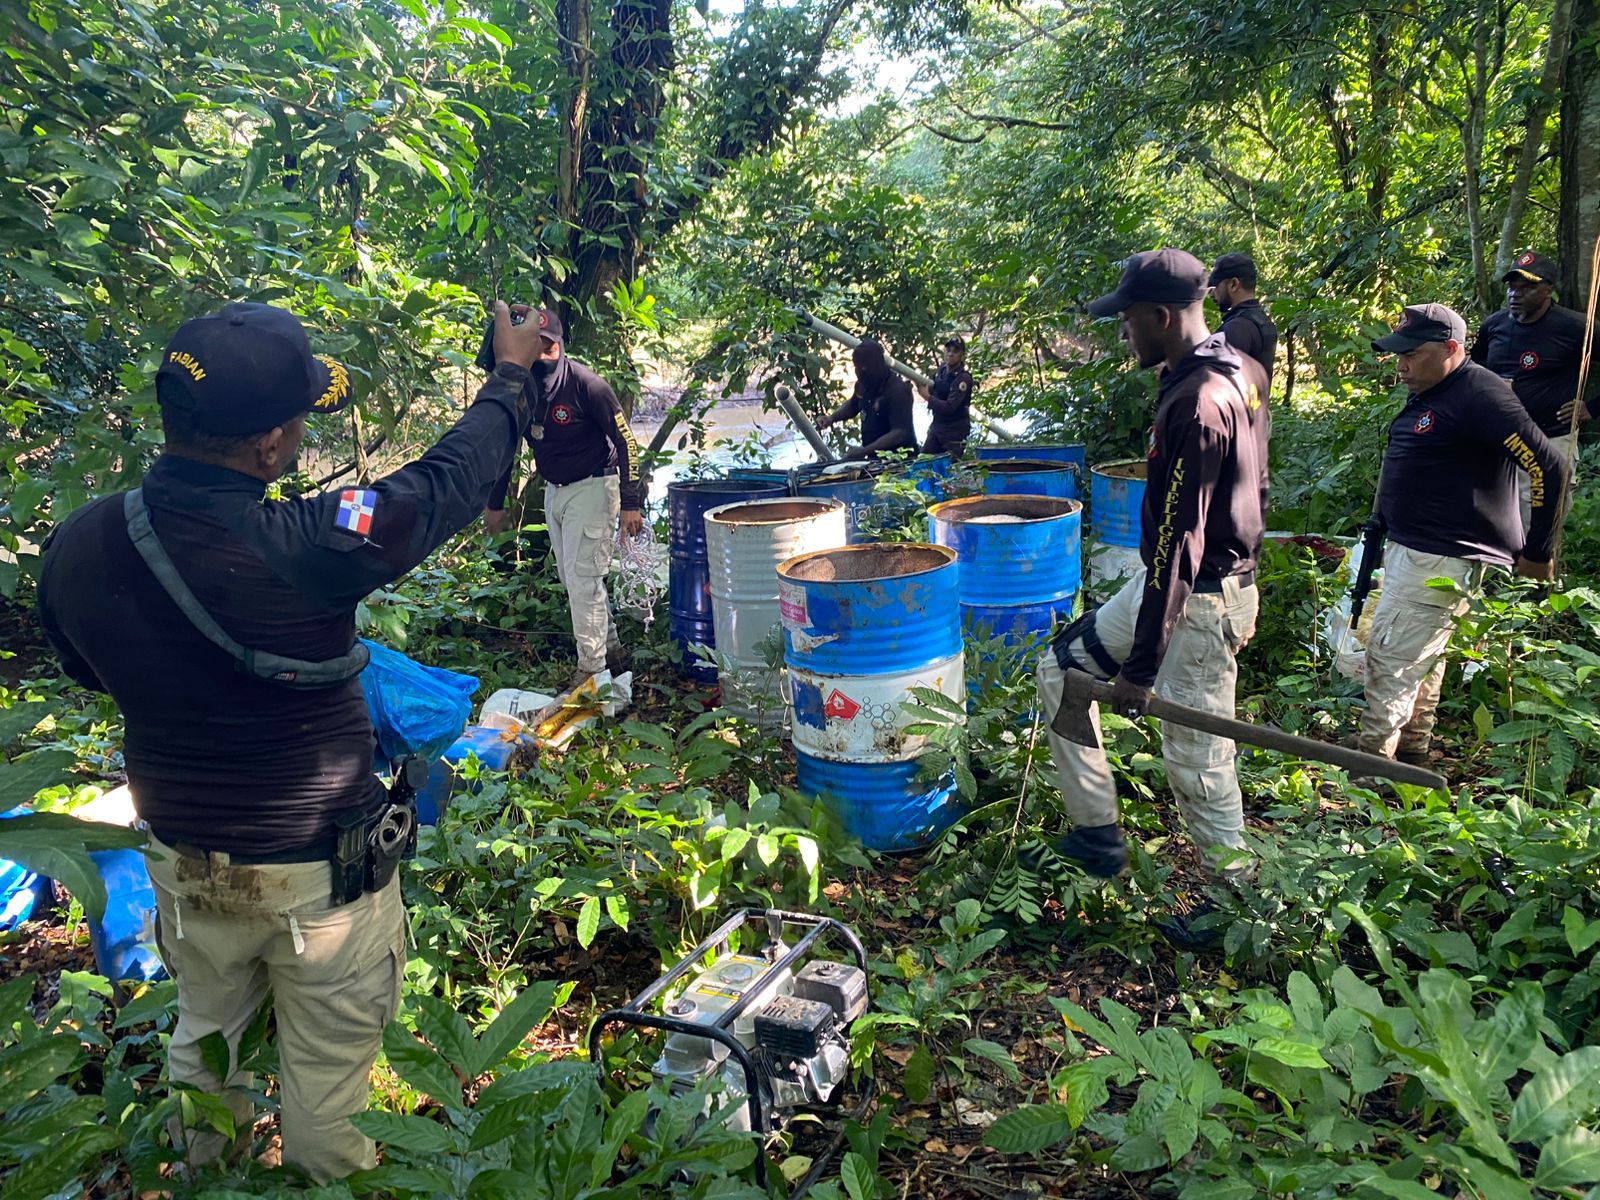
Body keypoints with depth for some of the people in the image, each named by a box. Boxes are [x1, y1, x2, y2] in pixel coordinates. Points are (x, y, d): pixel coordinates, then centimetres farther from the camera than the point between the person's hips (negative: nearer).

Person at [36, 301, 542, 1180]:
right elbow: (451, 481, -17)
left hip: (181, 862, 6)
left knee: (206, 1033, 30)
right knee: (326, 1061, 19)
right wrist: (509, 376, -1)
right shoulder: (306, 549, -33)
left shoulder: (75, 546, -15)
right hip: (318, 872, -5)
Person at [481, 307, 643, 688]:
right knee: (572, 579, 15)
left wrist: (631, 503, -19)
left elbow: (625, 441, -16)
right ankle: (611, 648, 30)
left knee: (582, 578, -8)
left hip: (593, 488, -7)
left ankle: (592, 667, 3)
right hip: (555, 491, 7)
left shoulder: (586, 384, -21)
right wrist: (495, 504, 13)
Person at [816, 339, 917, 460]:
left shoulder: (897, 390, -20)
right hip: (875, 457, 7)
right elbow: (852, 405, 25)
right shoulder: (863, 383, 4)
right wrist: (831, 418, 6)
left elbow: (899, 433, -26)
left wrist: (863, 451, -31)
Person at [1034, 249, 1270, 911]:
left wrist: (1142, 666, -22)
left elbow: (1178, 544, -26)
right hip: (1232, 574, 10)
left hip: (1198, 599, -10)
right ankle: (1095, 832, 21)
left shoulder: (1194, 404, -25)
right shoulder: (1242, 370, 5)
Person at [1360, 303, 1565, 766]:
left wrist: (1536, 553, -13)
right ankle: (1412, 752, 27)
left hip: (1441, 559, -10)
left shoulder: (1479, 394, -18)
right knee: (1422, 656, 17)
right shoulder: (1426, 397, 12)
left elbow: (1549, 467, -20)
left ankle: (1371, 759, -2)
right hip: (1408, 549, 10)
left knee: (1391, 655, -9)